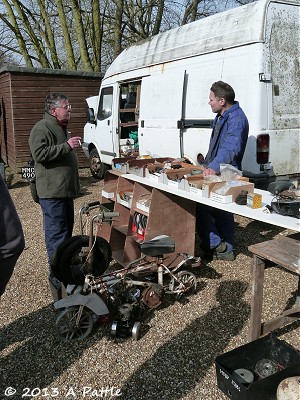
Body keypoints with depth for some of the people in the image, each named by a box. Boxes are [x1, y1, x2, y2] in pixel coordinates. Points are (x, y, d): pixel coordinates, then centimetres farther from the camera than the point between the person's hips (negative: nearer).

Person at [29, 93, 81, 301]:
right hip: (52, 192, -10)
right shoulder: (42, 128, -12)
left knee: (67, 229, 17)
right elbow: (39, 153, -24)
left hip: (66, 189, 10)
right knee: (56, 233, -8)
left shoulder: (62, 128, 20)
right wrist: (66, 146, -24)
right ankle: (57, 275, -2)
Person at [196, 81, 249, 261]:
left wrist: (214, 167, -52)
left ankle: (216, 245, 1)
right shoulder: (222, 117, 12)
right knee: (222, 212, 15)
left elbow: (231, 148, -38)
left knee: (199, 207, -10)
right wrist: (208, 165, 29)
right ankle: (226, 250, 26)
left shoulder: (236, 119, -22)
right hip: (219, 173, 10)